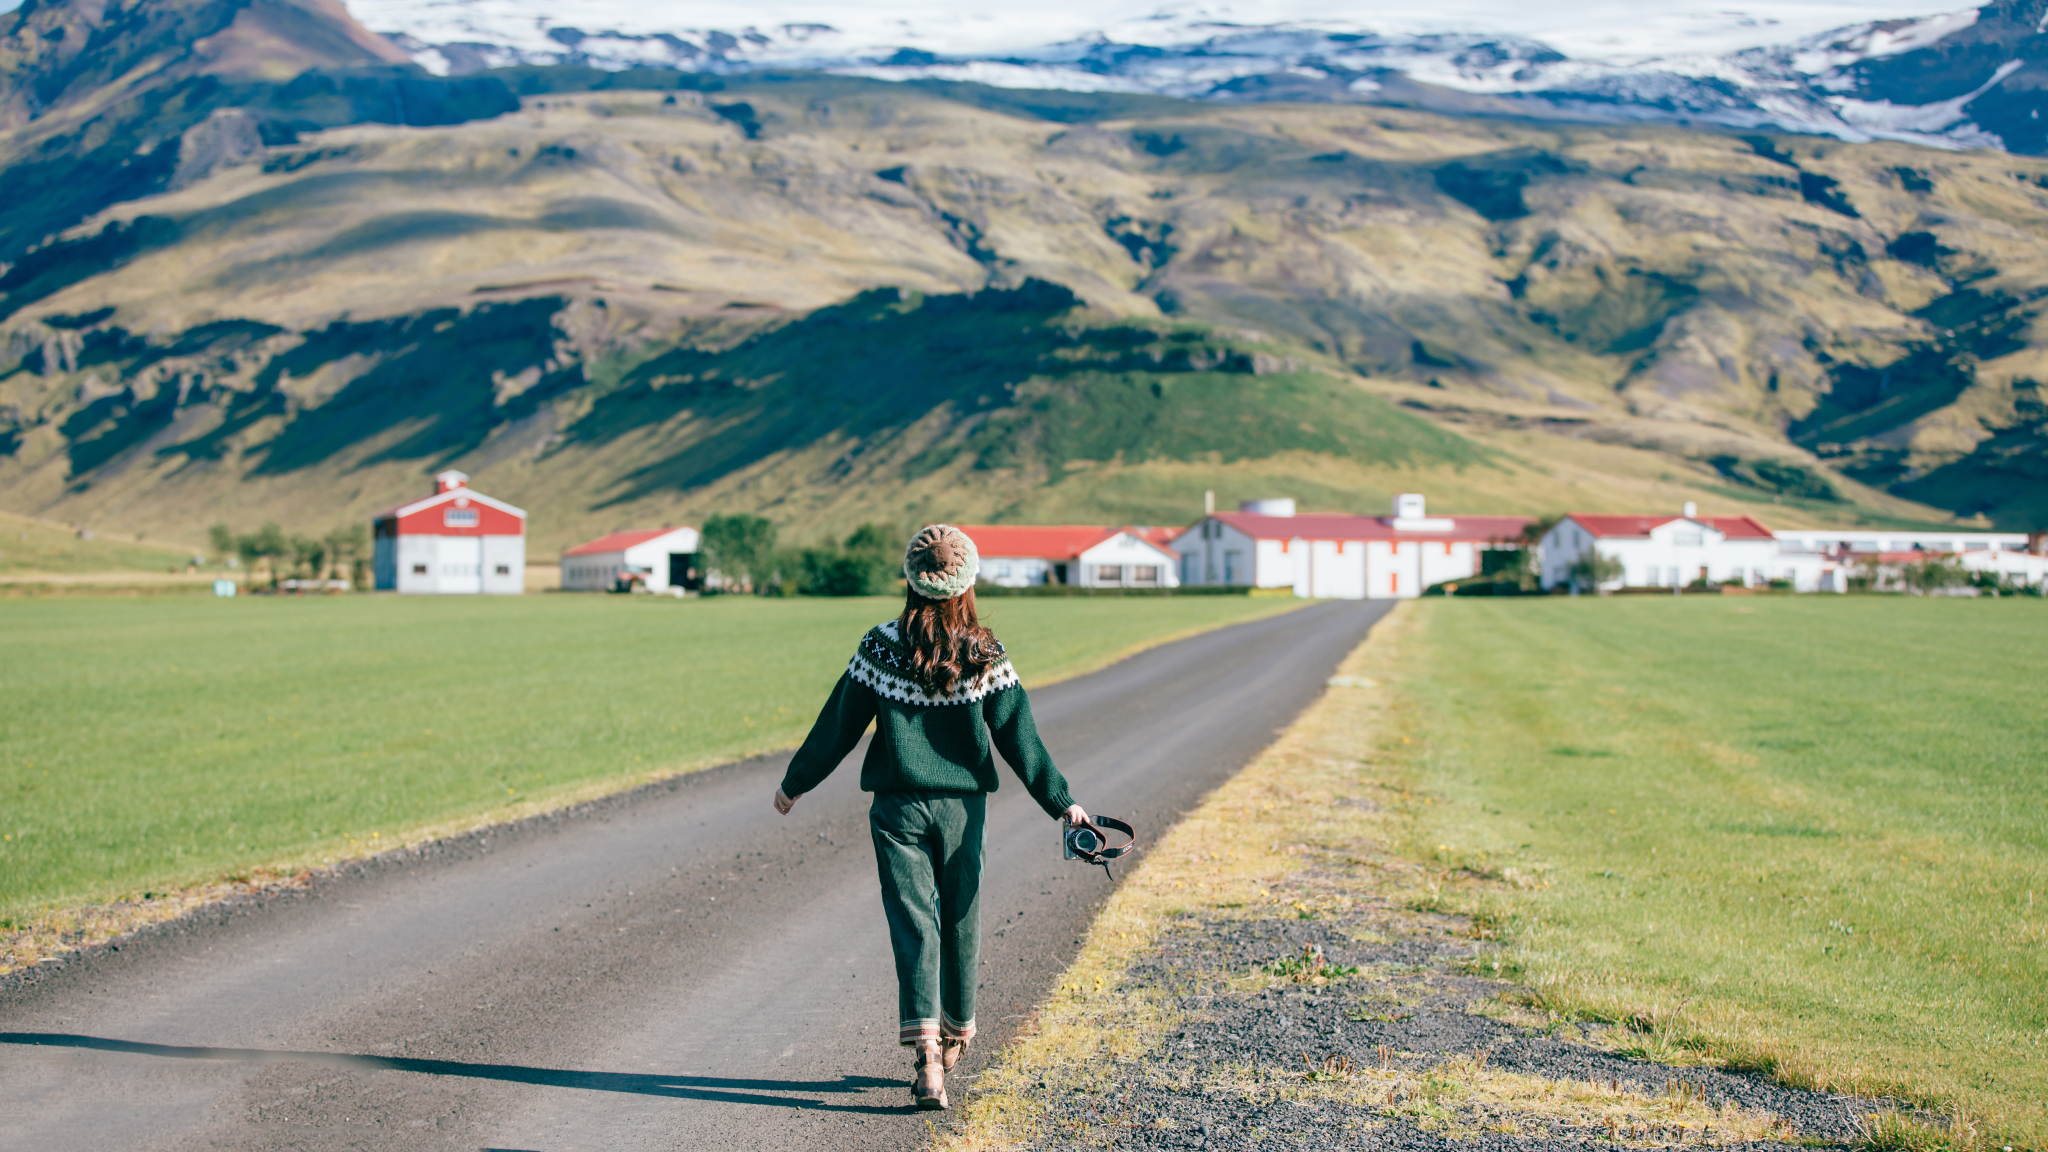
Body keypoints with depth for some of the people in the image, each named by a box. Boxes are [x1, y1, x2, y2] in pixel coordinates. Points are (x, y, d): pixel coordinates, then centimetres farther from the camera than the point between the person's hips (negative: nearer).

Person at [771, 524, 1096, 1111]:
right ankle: (955, 1034, 33)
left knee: (913, 924, -1)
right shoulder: (985, 657, -6)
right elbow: (1019, 736, -5)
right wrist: (1061, 802, 2)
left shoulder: (881, 649, -7)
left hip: (898, 806, -1)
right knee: (960, 921, 16)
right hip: (961, 806, 1)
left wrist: (794, 784, 12)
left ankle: (926, 1050, -15)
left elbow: (837, 728, -1)